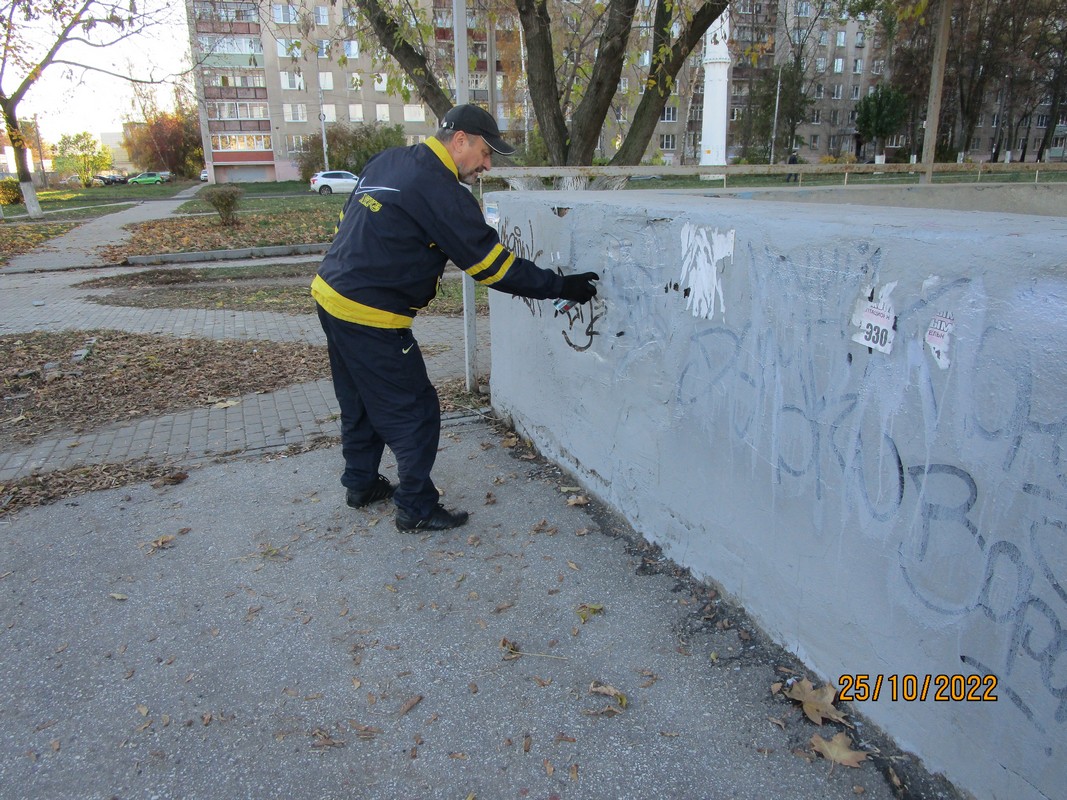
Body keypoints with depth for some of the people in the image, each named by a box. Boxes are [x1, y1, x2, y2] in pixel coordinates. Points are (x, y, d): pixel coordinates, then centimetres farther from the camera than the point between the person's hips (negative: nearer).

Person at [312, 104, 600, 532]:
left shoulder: (386, 161, 11)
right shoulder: (439, 190, -16)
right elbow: (490, 263, -17)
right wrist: (560, 286, -12)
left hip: (329, 292, 10)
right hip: (369, 318, -10)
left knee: (360, 402, 23)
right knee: (415, 412, 3)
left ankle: (361, 482, 39)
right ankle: (417, 508, 15)